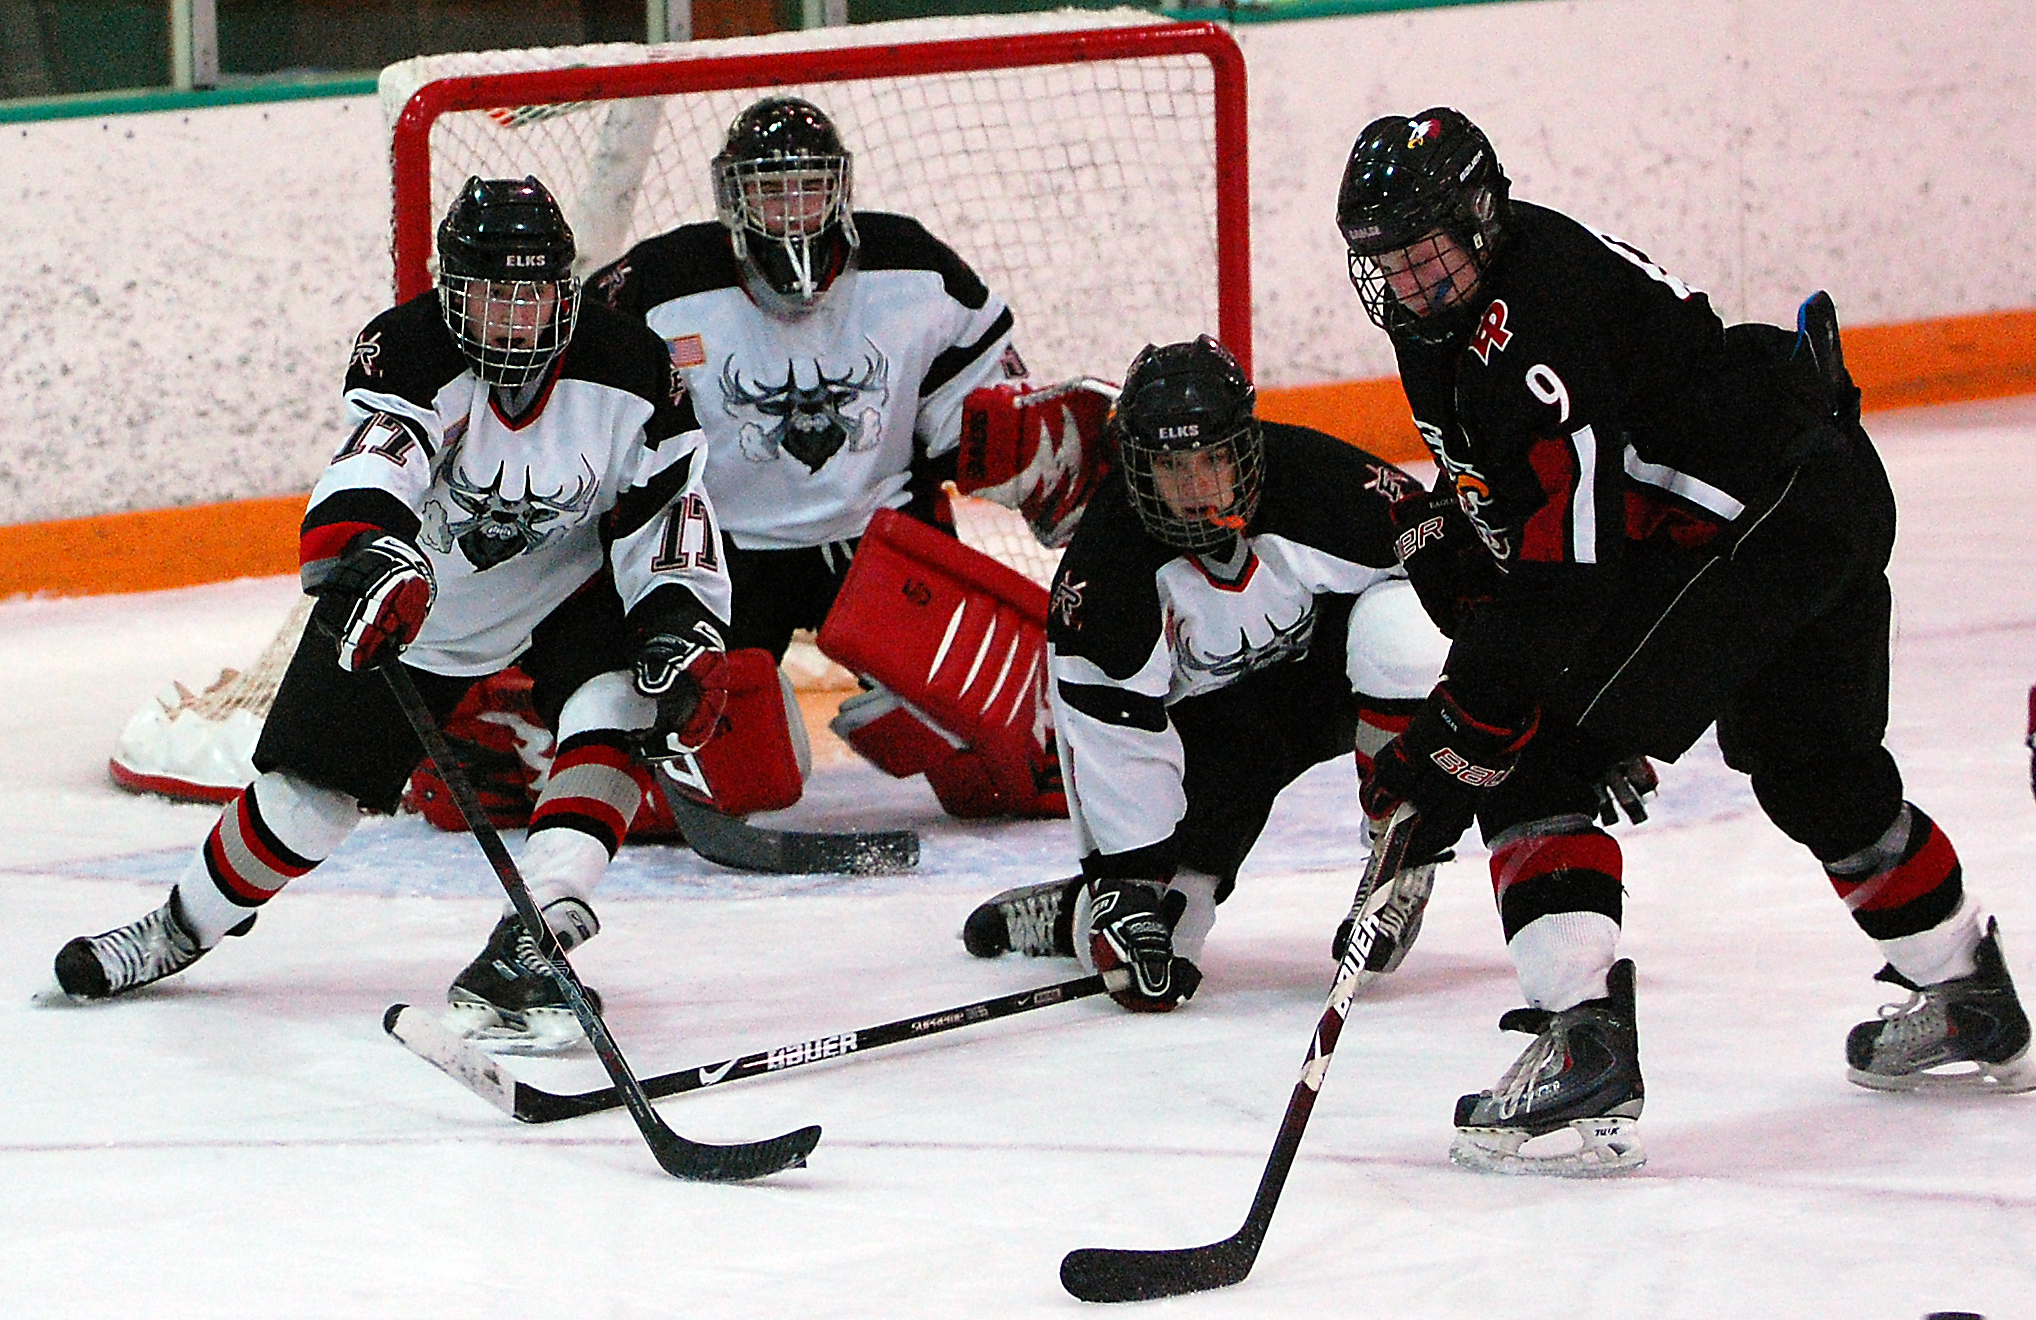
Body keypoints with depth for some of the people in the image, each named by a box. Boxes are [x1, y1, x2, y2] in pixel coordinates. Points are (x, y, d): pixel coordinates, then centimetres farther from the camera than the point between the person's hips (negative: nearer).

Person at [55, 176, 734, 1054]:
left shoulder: (628, 370, -22)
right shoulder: (407, 353, -28)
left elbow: (671, 510, -14)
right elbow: (370, 468, -47)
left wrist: (684, 629, -30)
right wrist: (369, 554, -68)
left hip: (569, 584, 1)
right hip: (418, 601, -1)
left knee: (618, 710, -29)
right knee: (309, 788, 1)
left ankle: (531, 942, -35)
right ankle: (184, 926, 30)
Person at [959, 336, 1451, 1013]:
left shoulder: (1318, 476, -27)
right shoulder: (1107, 556, -25)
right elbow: (1110, 735, -21)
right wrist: (1129, 881, -25)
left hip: (1331, 662, 0)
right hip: (1213, 713, 0)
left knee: (1398, 633, -36)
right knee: (1153, 937, -16)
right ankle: (1075, 914, 23)